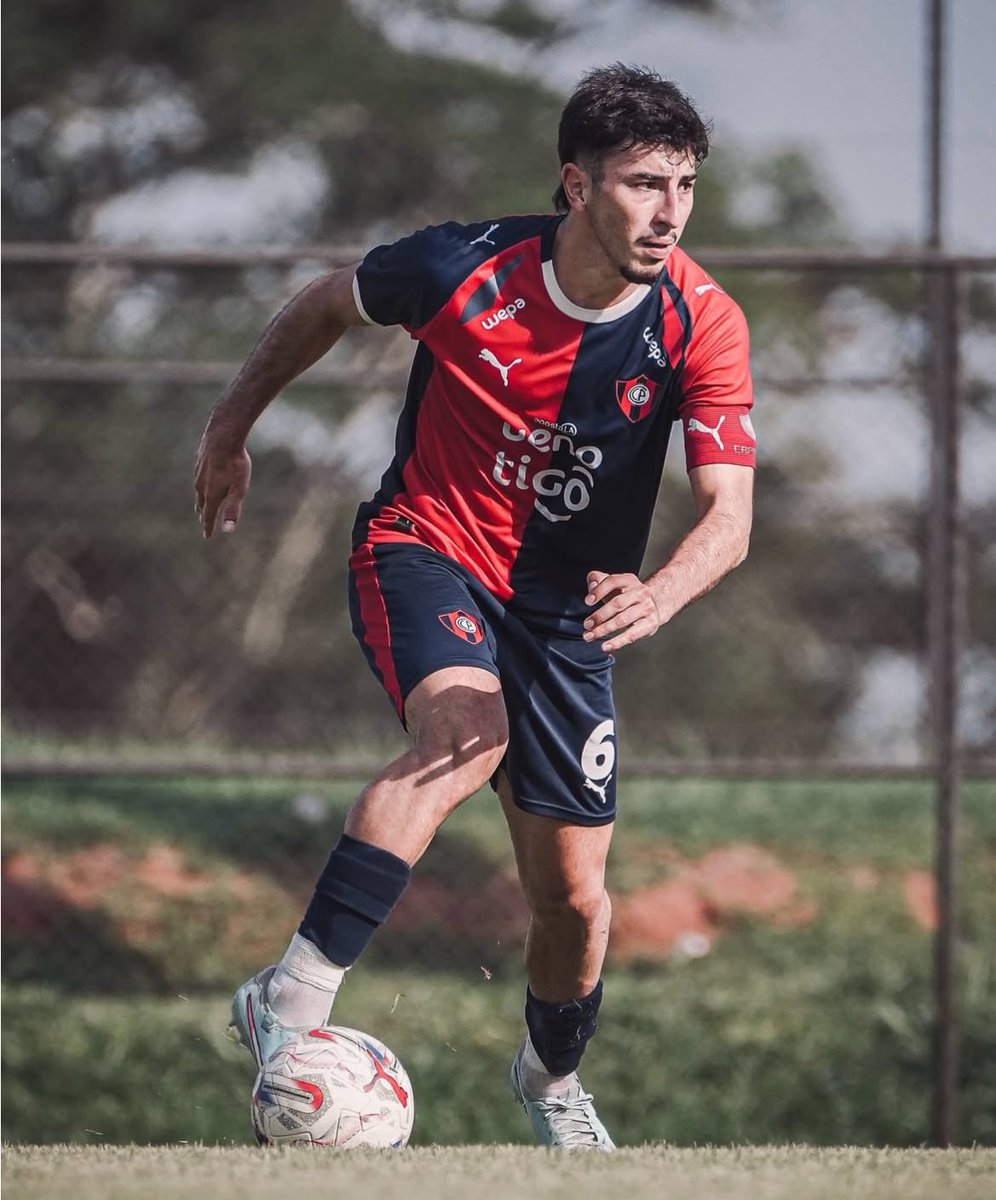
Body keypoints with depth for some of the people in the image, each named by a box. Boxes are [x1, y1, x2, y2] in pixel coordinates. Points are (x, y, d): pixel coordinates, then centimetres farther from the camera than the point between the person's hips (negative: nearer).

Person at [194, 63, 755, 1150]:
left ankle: (552, 1078, 38)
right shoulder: (465, 270, -20)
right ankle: (292, 1004, -38)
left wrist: (660, 593, -47)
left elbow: (727, 518, -25)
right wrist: (231, 426, 13)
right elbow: (325, 306, 2)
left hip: (565, 606, 3)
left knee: (572, 893, 4)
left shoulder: (702, 326, -18)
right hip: (424, 544, -3)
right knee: (468, 735, -36)